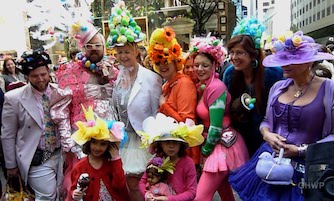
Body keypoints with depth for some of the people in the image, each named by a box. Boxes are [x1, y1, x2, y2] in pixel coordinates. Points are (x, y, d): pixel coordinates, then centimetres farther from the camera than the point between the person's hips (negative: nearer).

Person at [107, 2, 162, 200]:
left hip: (142, 139, -5)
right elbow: (115, 108, 10)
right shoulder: (117, 77, 1)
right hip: (122, 137, 5)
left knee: (135, 184, 5)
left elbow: (157, 113, -9)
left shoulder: (152, 78, -14)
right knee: (128, 183, 14)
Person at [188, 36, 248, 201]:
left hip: (223, 145, -9)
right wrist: (205, 147, 7)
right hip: (217, 144, 9)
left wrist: (205, 150, -9)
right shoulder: (204, 85, 7)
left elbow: (216, 127, -22)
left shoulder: (216, 87, -21)